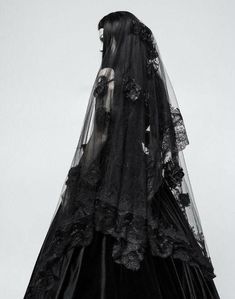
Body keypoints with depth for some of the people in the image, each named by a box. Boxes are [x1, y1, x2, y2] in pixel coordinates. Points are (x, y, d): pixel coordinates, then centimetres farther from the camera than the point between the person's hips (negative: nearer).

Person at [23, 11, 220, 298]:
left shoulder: (109, 75, -11)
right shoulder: (153, 78, 7)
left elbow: (100, 135, -14)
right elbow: (163, 133, 10)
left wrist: (77, 185, -7)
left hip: (112, 175, -6)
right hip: (145, 178, 6)